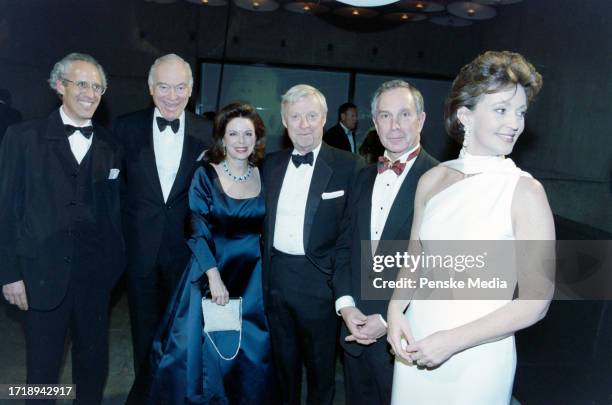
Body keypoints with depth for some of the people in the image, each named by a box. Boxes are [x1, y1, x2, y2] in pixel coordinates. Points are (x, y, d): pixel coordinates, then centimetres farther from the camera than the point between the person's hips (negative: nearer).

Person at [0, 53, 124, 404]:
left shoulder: (110, 144, 3)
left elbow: (115, 210, 5)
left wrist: (116, 263, 2)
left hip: (96, 274, 2)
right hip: (44, 274, -2)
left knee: (94, 362, 17)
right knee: (42, 366, 13)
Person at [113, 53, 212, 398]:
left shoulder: (208, 133, -5)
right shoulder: (127, 127, -3)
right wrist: (119, 234, -2)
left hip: (187, 245, 0)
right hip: (140, 246, 1)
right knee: (145, 327, 18)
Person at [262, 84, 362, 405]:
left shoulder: (347, 166, -9)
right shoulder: (272, 164, 6)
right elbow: (266, 222, 11)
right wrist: (266, 268, 5)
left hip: (318, 279, -4)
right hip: (276, 275, 5)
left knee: (320, 363, 14)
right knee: (284, 358, 22)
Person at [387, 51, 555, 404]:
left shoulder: (526, 192, -15)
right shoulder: (432, 180, -3)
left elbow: (534, 303, -14)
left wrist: (453, 341, -17)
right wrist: (396, 309, -7)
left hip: (478, 358, -3)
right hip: (416, 341, 4)